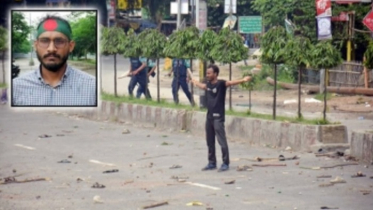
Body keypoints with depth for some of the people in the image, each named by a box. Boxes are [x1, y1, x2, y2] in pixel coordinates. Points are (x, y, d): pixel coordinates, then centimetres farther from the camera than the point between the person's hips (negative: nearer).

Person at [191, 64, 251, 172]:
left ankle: (225, 163, 0)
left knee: (222, 141, -6)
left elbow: (231, 83, -29)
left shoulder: (220, 83, -11)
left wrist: (243, 80, -48)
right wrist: (194, 81, 53)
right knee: (210, 141, 13)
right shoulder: (208, 84, 9)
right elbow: (202, 86, 33)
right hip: (209, 116, 8)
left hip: (218, 117, -8)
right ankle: (212, 163, 22)